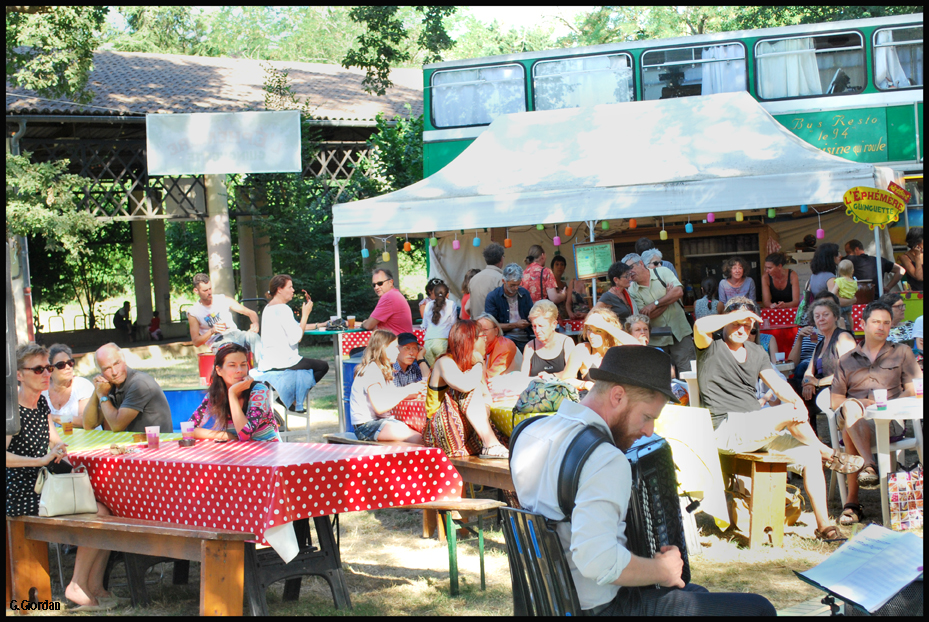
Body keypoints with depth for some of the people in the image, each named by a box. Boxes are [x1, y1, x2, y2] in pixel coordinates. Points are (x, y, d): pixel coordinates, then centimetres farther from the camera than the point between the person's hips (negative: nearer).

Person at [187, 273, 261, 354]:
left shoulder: (223, 300, 14)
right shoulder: (193, 313, 8)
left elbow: (251, 313, 12)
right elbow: (196, 342, 1)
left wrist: (255, 323, -12)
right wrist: (212, 331, -16)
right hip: (217, 342, -3)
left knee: (253, 336, -32)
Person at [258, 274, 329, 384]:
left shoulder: (268, 308, 16)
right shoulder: (283, 309, -15)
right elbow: (296, 338, -20)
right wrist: (305, 314, -11)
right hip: (281, 363, -10)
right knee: (323, 366, 3)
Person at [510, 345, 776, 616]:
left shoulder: (530, 434, 5)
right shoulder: (606, 461, -24)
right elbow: (597, 560, -36)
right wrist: (663, 571, -19)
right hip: (601, 607, -10)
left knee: (694, 592, 32)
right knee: (758, 609, -7)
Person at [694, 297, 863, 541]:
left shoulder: (756, 353, 21)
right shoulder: (711, 349, 1)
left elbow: (777, 383, 7)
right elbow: (701, 326, -23)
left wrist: (796, 400, -15)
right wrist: (736, 314, -11)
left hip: (759, 429, 7)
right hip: (727, 430, -7)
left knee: (810, 453, -11)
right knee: (788, 413, -25)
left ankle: (823, 525, -7)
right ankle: (829, 454, 1)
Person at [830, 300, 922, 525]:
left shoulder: (902, 353, 21)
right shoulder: (847, 361, 25)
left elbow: (915, 391, 8)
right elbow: (835, 400, 15)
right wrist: (858, 404, -8)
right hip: (852, 415, 2)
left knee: (850, 429, -35)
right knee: (851, 408, -38)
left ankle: (852, 501, -41)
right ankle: (869, 465, -50)